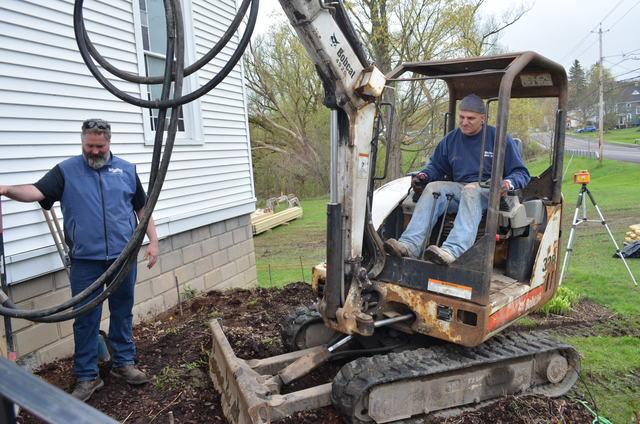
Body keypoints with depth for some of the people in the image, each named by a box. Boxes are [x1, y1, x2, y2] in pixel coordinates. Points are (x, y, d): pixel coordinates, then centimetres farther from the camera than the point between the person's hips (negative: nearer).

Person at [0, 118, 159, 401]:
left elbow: (142, 208, 10)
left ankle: (123, 364, 28)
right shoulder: (66, 171, 2)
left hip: (123, 256, 2)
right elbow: (38, 191, -13)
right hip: (85, 261, -1)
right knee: (86, 319, 6)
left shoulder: (126, 170, 7)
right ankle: (87, 376, 18)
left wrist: (153, 241, 4)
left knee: (122, 312, 13)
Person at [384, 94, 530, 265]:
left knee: (471, 190, -38)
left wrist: (509, 183, -21)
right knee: (433, 187, -25)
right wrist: (424, 175, 1)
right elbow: (436, 166, 25)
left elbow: (521, 173, 2)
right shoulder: (451, 139, 15)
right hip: (459, 188, 4)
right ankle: (410, 244, -42)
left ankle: (453, 250, -57)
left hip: (491, 193, -4)